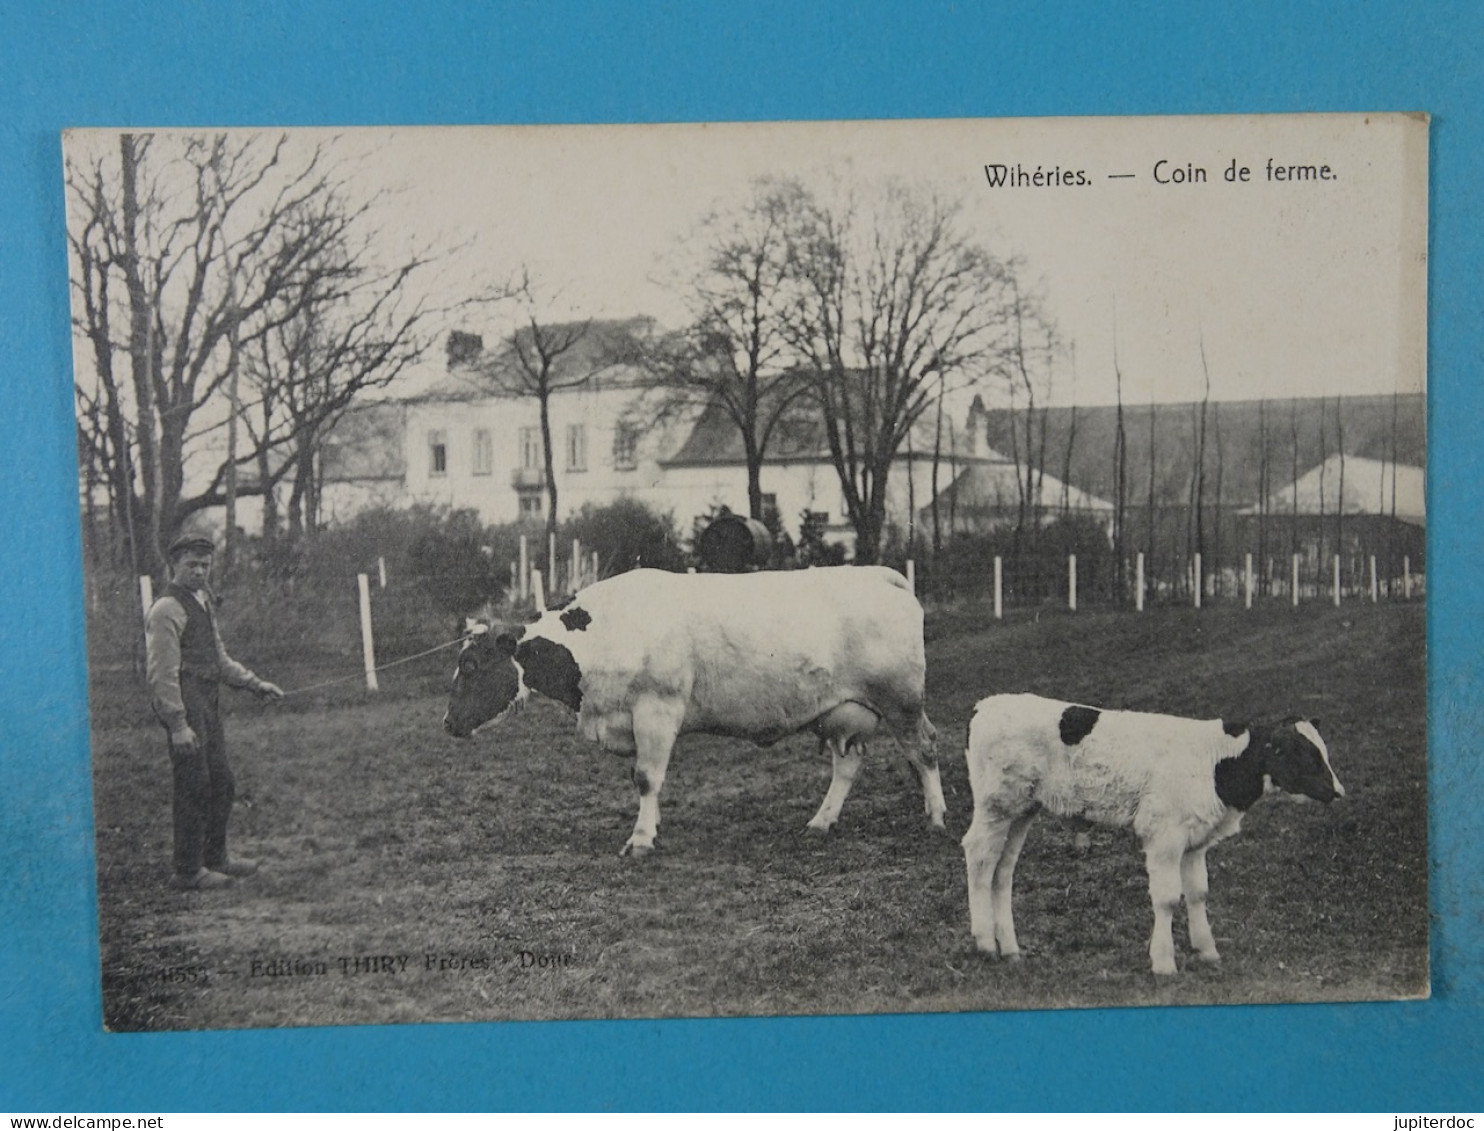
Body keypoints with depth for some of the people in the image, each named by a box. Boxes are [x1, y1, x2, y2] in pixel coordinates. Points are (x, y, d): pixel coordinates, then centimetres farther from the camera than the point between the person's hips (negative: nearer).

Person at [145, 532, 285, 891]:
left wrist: (254, 684, 17)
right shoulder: (167, 610, -13)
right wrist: (178, 725, -21)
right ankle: (188, 872, 7)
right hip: (185, 704, -9)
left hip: (208, 702, 10)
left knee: (221, 783, 15)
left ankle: (215, 857, 29)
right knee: (194, 788, -4)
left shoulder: (202, 601, 17)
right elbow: (162, 673, -18)